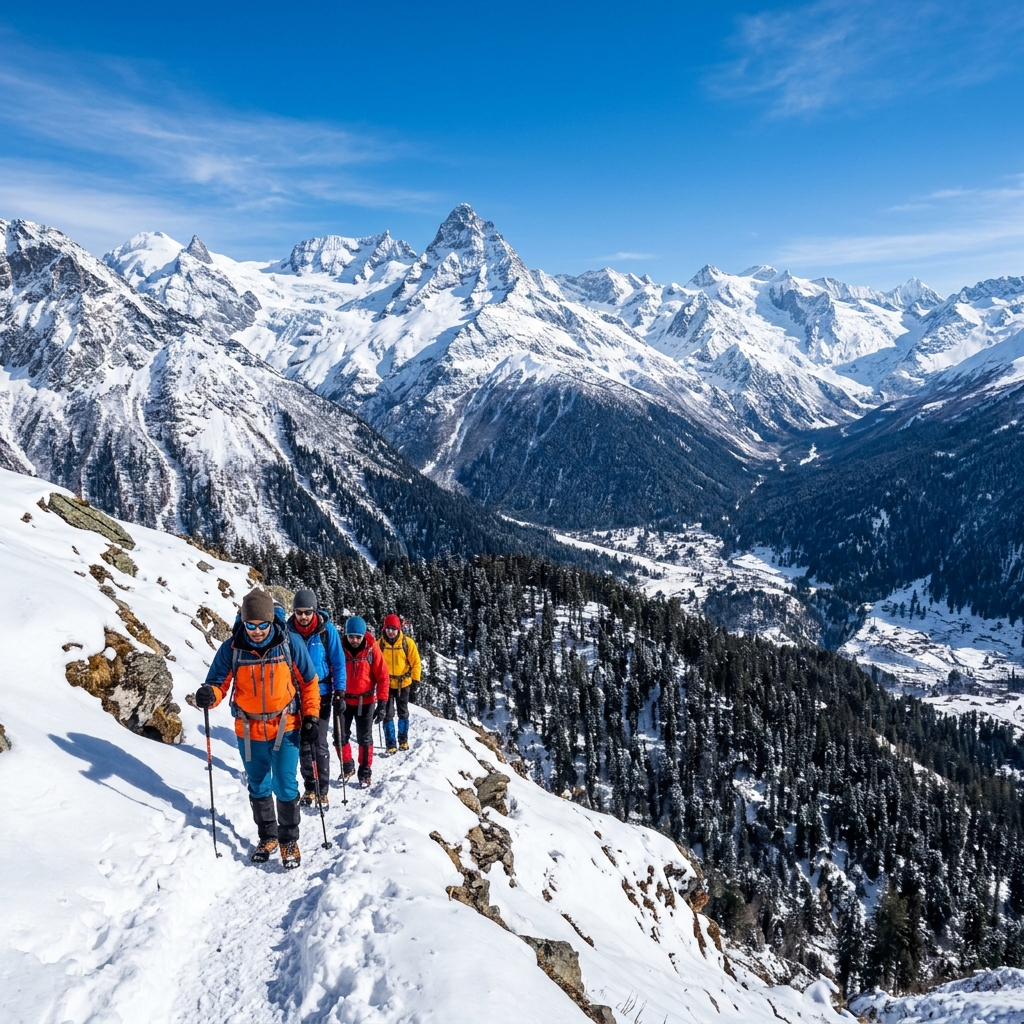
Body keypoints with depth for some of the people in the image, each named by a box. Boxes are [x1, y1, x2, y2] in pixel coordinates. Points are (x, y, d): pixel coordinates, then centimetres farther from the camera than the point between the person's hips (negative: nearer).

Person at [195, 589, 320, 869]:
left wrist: (311, 717, -7)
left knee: (285, 788, 1)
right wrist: (209, 695, -29)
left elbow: (309, 682, -3)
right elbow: (219, 683, -6)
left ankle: (289, 840, 21)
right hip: (248, 730, 2)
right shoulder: (231, 648, -12)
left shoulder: (290, 643, -14)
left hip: (285, 728, -2)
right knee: (258, 788, 17)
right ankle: (267, 837, 36)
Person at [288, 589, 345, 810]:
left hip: (321, 694, -2)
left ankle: (322, 791, 10)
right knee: (303, 743, 10)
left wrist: (340, 691, -13)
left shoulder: (327, 629, -11)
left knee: (320, 744, 0)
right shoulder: (289, 630, -6)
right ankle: (309, 789, 22)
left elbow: (338, 661, -5)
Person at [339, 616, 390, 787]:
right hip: (344, 700, 1)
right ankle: (347, 766, 26)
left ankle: (365, 771, 23)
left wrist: (382, 703, -12)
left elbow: (383, 677, -8)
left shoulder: (372, 649, -11)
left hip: (366, 701, -1)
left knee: (364, 739, 8)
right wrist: (336, 696, -1)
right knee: (341, 737, 3)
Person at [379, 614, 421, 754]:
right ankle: (391, 744, 6)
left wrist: (415, 678, -7)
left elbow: (415, 661, -3)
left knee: (403, 713, 14)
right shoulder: (380, 644, -6)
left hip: (403, 684, 0)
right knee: (388, 714, 0)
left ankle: (403, 740, 29)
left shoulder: (407, 642, -8)